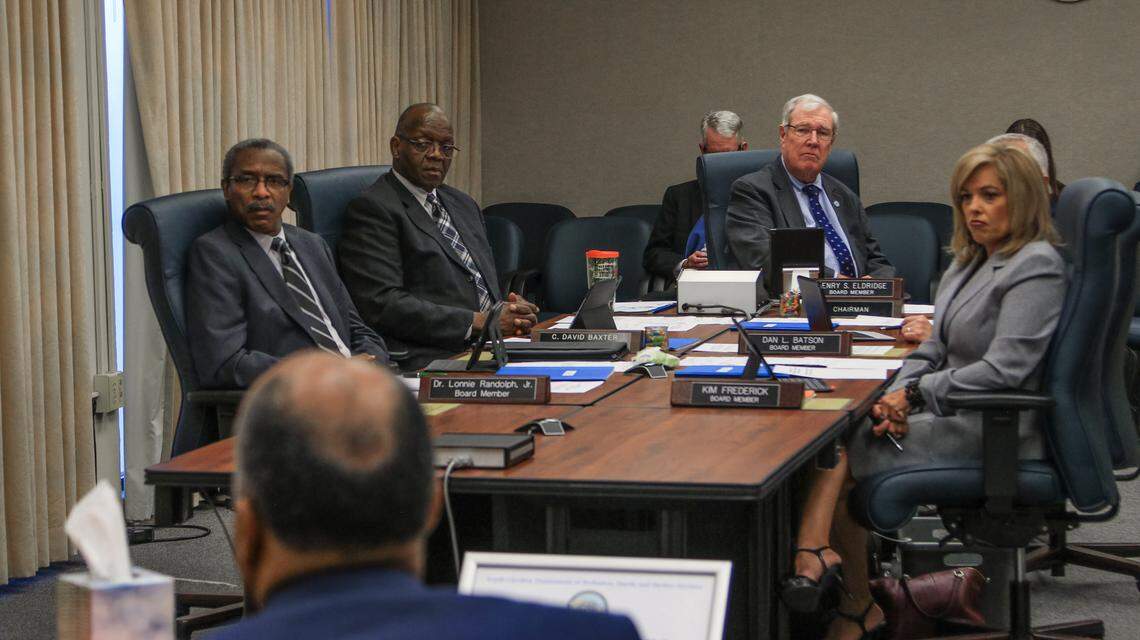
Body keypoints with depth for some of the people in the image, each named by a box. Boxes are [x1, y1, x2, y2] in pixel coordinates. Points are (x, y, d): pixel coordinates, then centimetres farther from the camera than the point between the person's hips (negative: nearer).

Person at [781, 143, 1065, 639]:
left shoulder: (1036, 266, -11)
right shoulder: (968, 264, 18)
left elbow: (1003, 370, -20)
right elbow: (933, 352, 14)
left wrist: (916, 395, -17)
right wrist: (897, 397, -7)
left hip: (993, 431, -8)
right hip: (958, 416, 8)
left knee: (839, 450, -16)